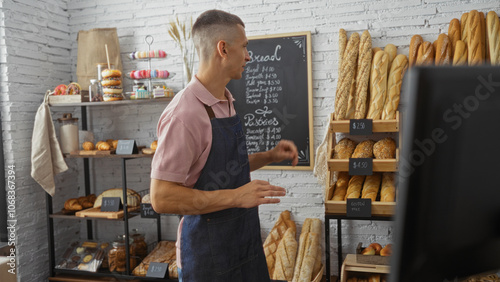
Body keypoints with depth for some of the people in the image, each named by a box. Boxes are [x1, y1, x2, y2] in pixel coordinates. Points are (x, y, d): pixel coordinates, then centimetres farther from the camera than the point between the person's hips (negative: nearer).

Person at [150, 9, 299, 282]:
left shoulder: (225, 103, 7)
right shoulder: (184, 113, -23)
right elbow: (162, 198, -25)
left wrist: (269, 156, 5)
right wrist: (236, 196, -24)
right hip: (209, 252, -8)